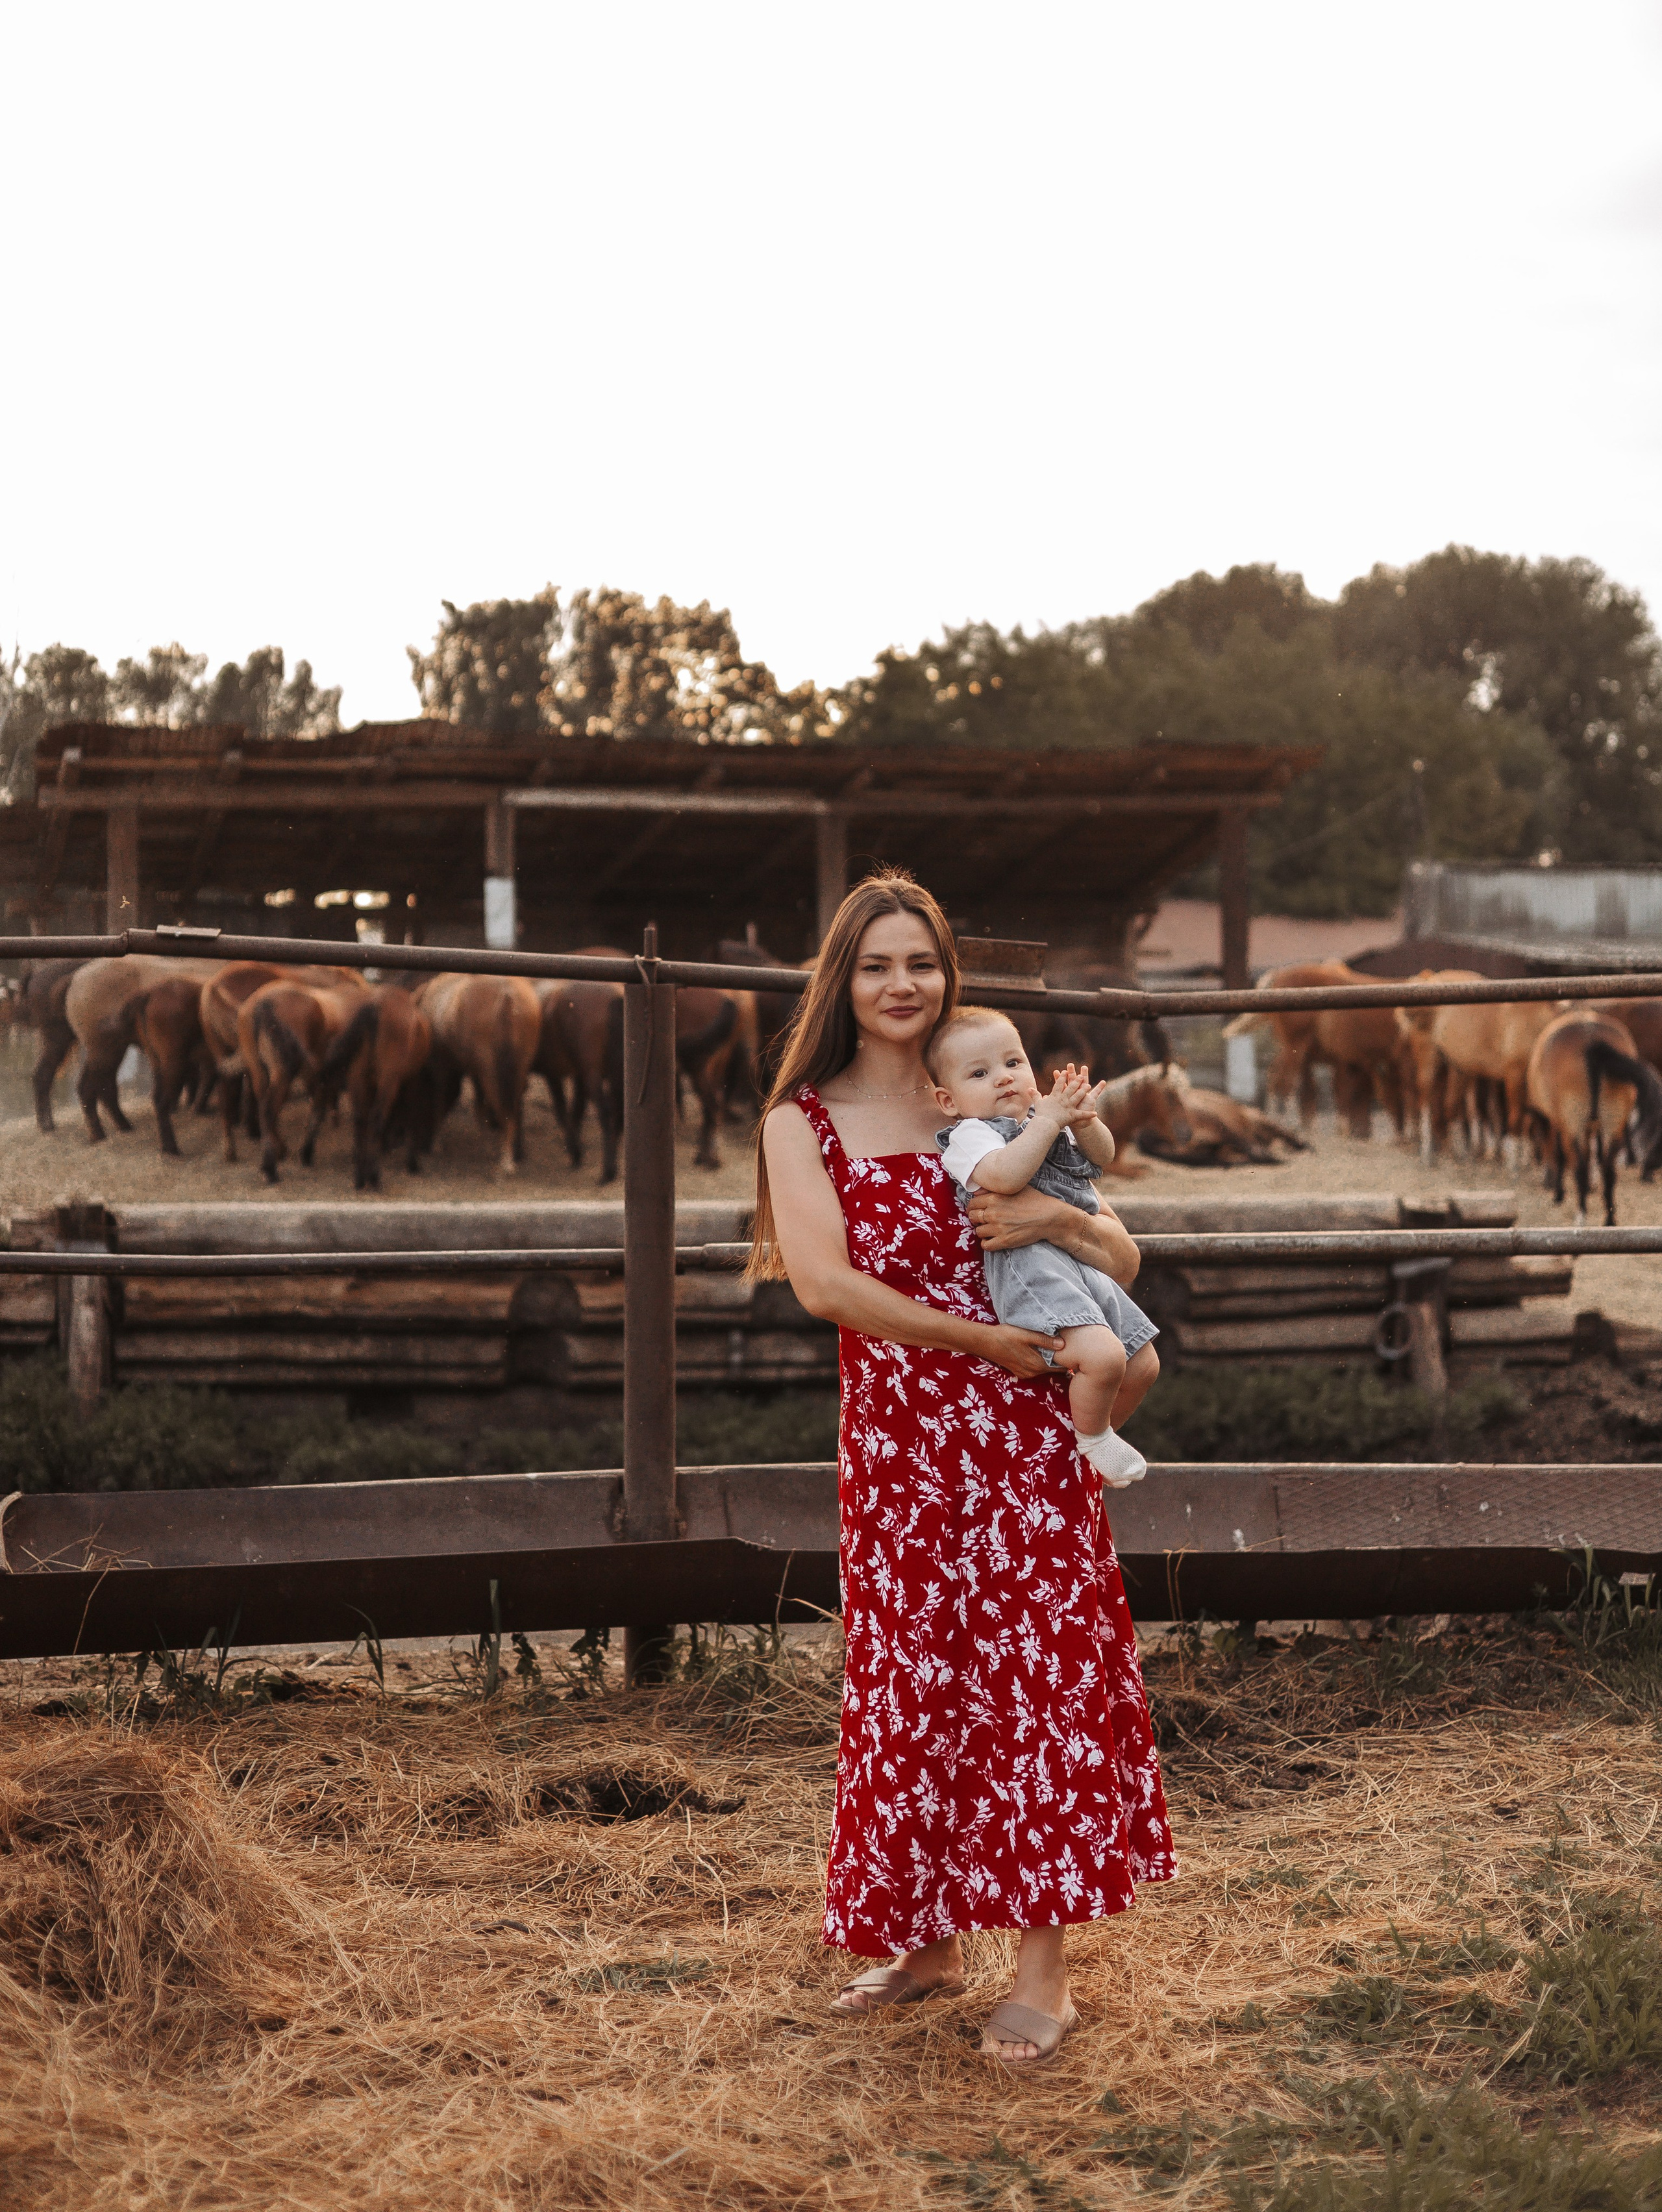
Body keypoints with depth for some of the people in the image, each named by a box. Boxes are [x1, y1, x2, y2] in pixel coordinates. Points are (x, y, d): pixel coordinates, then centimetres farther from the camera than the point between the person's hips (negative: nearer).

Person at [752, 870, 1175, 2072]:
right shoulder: (803, 1121, 4)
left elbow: (1125, 1260, 8)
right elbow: (824, 1280, -11)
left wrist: (1058, 1217, -14)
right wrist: (979, 1337, -14)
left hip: (1023, 1432, 0)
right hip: (895, 1437, 0)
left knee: (1038, 1674, -2)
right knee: (912, 1681, 7)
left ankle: (1044, 1969, 6)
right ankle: (930, 1937, 25)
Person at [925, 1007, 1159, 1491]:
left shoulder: (1043, 1120, 21)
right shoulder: (970, 1136, -3)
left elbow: (1102, 1157, 15)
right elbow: (1005, 1174, -24)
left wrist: (1080, 1119, -4)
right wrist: (1050, 1119, -19)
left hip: (1083, 1261, 9)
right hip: (1028, 1264, -9)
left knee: (1141, 1364, 14)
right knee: (1103, 1356, -28)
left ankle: (1098, 1433, 38)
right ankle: (1093, 1440, 0)